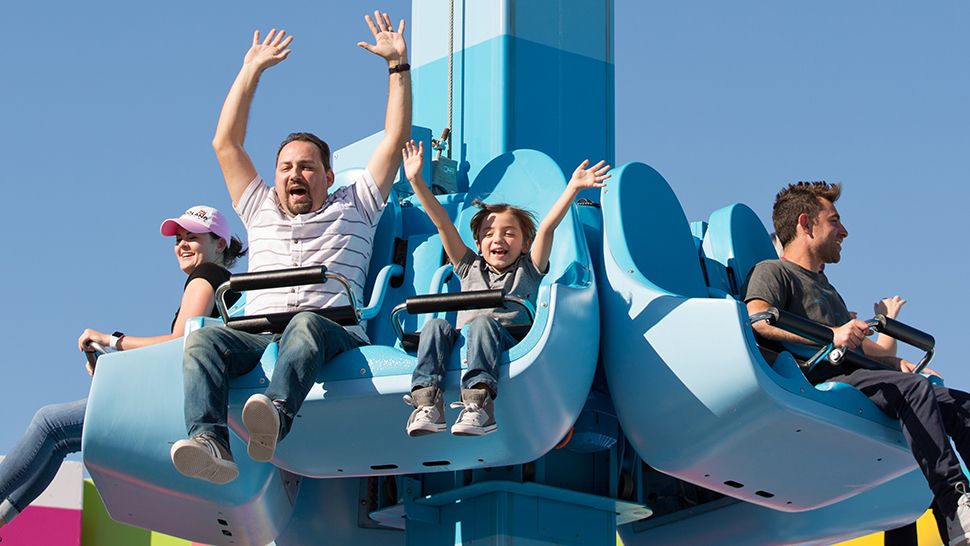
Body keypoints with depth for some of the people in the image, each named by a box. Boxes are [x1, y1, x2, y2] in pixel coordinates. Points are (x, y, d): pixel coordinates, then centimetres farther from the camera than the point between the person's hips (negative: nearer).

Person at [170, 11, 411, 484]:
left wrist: (398, 65, 25)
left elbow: (396, 139, 26)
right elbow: (225, 143, 32)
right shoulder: (260, 210, 35)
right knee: (204, 339, -31)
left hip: (332, 330, -2)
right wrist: (251, 71, 34)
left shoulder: (354, 208, 29)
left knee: (306, 325, -41)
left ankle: (274, 417, -69)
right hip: (257, 335, 3)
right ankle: (209, 444, -55)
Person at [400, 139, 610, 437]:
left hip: (510, 344, -3)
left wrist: (572, 188, -1)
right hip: (463, 344, 3)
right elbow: (442, 223, 24)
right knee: (436, 325, -26)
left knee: (483, 323, -34)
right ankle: (426, 402, -44)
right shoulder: (470, 268, 30)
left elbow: (546, 228, 11)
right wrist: (416, 181, 19)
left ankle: (478, 403, -55)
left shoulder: (529, 269, 23)